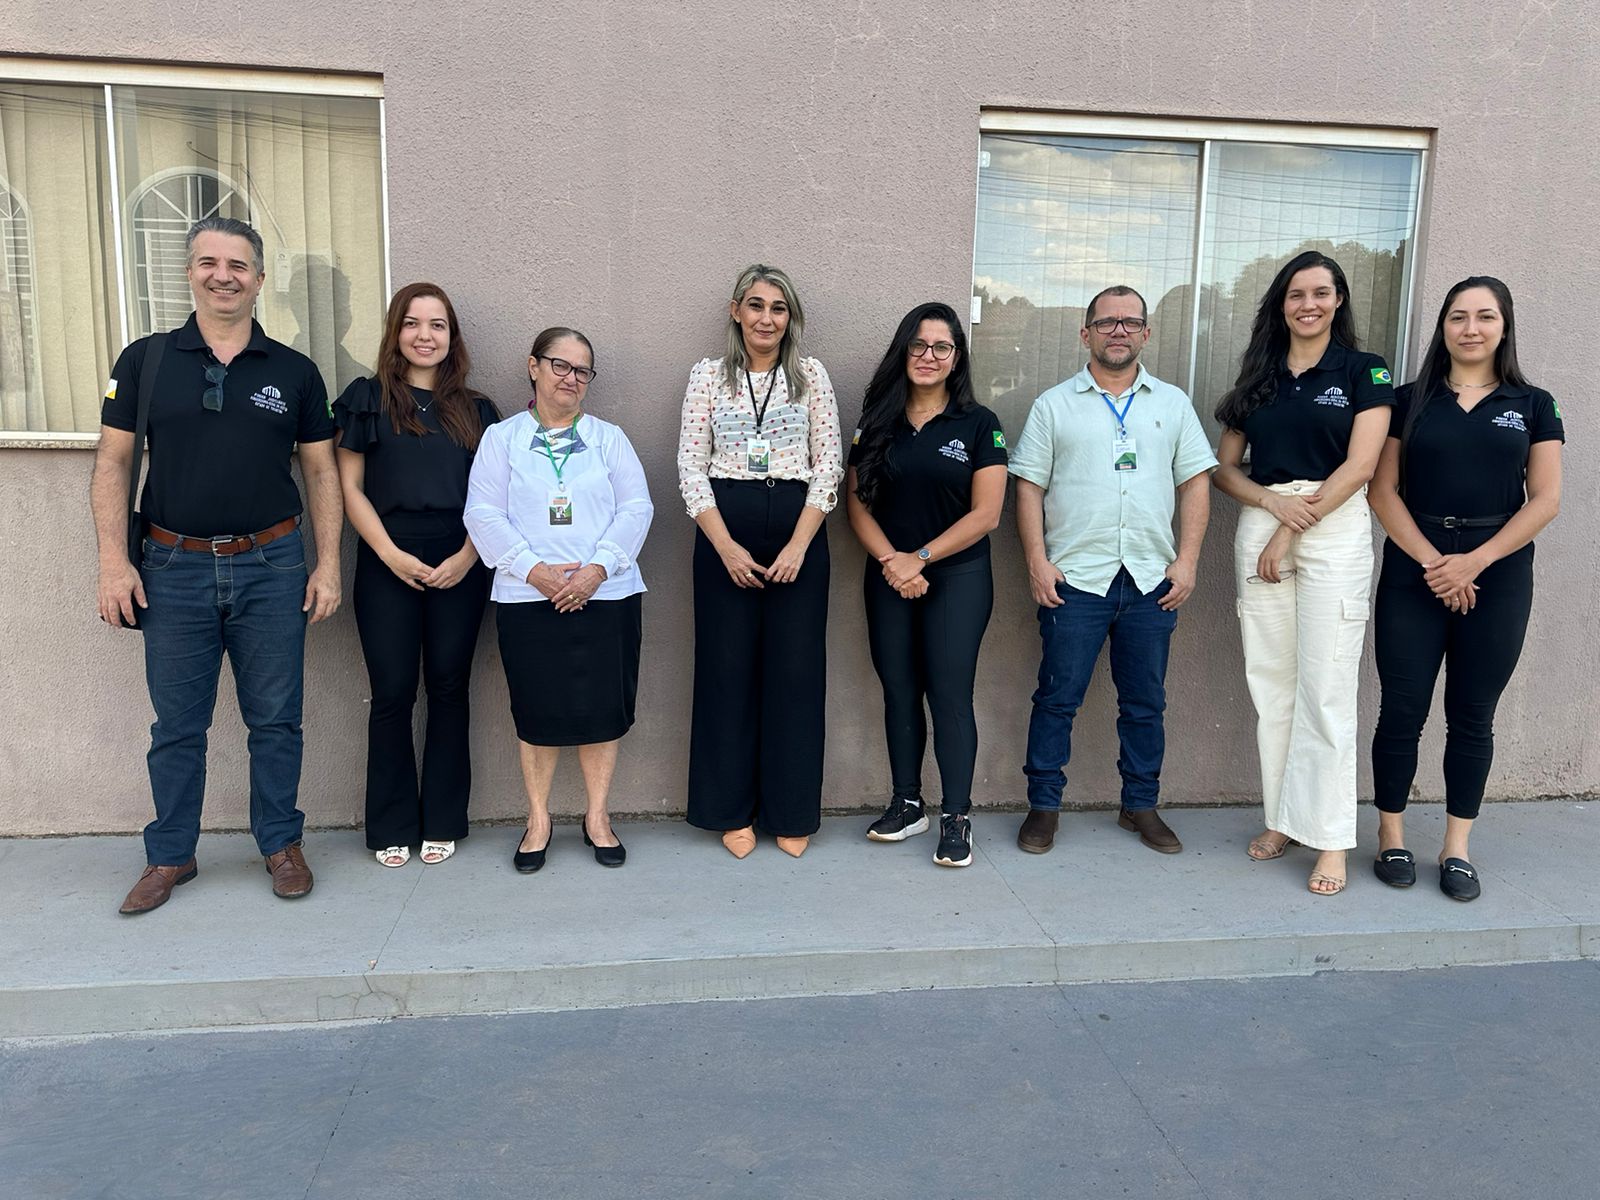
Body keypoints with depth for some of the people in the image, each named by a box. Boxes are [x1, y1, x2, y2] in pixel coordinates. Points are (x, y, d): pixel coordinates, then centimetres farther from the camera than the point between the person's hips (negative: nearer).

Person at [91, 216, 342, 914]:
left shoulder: (294, 372, 5)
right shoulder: (144, 361, 4)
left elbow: (322, 472, 6)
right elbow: (112, 465, 4)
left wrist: (328, 563, 0)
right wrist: (113, 561, -5)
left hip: (271, 567, 0)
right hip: (174, 568, 0)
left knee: (276, 720, 7)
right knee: (176, 725, 9)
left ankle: (281, 844, 22)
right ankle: (170, 856, 24)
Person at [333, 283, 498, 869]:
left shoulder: (475, 409, 12)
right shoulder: (368, 399, 6)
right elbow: (350, 487, 2)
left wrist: (467, 556, -7)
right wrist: (392, 554, -9)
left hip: (459, 566, 2)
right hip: (388, 564, -1)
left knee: (449, 688, 5)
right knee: (393, 692, 0)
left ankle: (442, 821, 16)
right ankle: (392, 826, 14)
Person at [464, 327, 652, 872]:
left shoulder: (609, 438, 12)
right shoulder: (501, 439, 9)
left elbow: (636, 509, 2)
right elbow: (484, 514, 0)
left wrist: (598, 568, -12)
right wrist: (533, 570, -13)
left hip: (606, 596, 1)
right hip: (528, 599, -1)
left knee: (602, 708, 2)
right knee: (539, 710, 3)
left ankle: (597, 817, 19)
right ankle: (538, 821, 20)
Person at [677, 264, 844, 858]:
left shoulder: (811, 375, 6)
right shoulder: (708, 375, 5)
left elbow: (828, 464, 1)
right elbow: (691, 466, 0)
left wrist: (799, 545, -10)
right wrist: (727, 547, -10)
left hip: (797, 533, 1)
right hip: (724, 534, 0)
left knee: (795, 670, 3)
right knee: (727, 668, 4)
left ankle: (791, 813, 17)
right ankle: (732, 810, 18)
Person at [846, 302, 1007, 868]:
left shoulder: (979, 424, -2)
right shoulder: (877, 422, 6)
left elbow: (985, 513, -8)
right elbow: (857, 503, 3)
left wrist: (920, 558, -14)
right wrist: (890, 559, -12)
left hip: (957, 577, -3)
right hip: (889, 578, 3)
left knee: (949, 696, -4)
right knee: (899, 692, 9)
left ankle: (956, 817, 7)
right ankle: (906, 804, 22)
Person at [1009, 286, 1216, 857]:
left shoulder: (1173, 403, 12)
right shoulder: (1054, 405, 6)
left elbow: (1194, 484, 9)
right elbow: (1029, 487, 3)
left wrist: (1187, 560, 0)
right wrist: (1037, 561, -7)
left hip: (1152, 580, 2)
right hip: (1074, 578, -2)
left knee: (1145, 702, 10)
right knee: (1058, 697, 2)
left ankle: (1141, 805, 24)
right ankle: (1044, 806, 14)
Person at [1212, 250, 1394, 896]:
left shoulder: (1364, 371, 3)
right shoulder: (1258, 376, 13)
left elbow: (1359, 465, -7)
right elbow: (1224, 466, 10)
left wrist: (1294, 528, -11)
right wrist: (1274, 501, -9)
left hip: (1335, 530, -4)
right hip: (1260, 527, 4)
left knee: (1326, 688, -6)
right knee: (1270, 682, 6)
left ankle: (1330, 838, 1)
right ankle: (1282, 817, 17)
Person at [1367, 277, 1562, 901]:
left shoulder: (1533, 405, 8)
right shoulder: (1410, 400, 7)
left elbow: (1544, 499, 1)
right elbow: (1383, 490, 0)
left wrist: (1474, 562, -12)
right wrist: (1432, 561, -12)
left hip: (1498, 575, 1)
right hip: (1414, 572, 0)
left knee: (1472, 715, 6)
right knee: (1402, 709, 0)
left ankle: (1457, 847, 17)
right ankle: (1392, 837, 14)